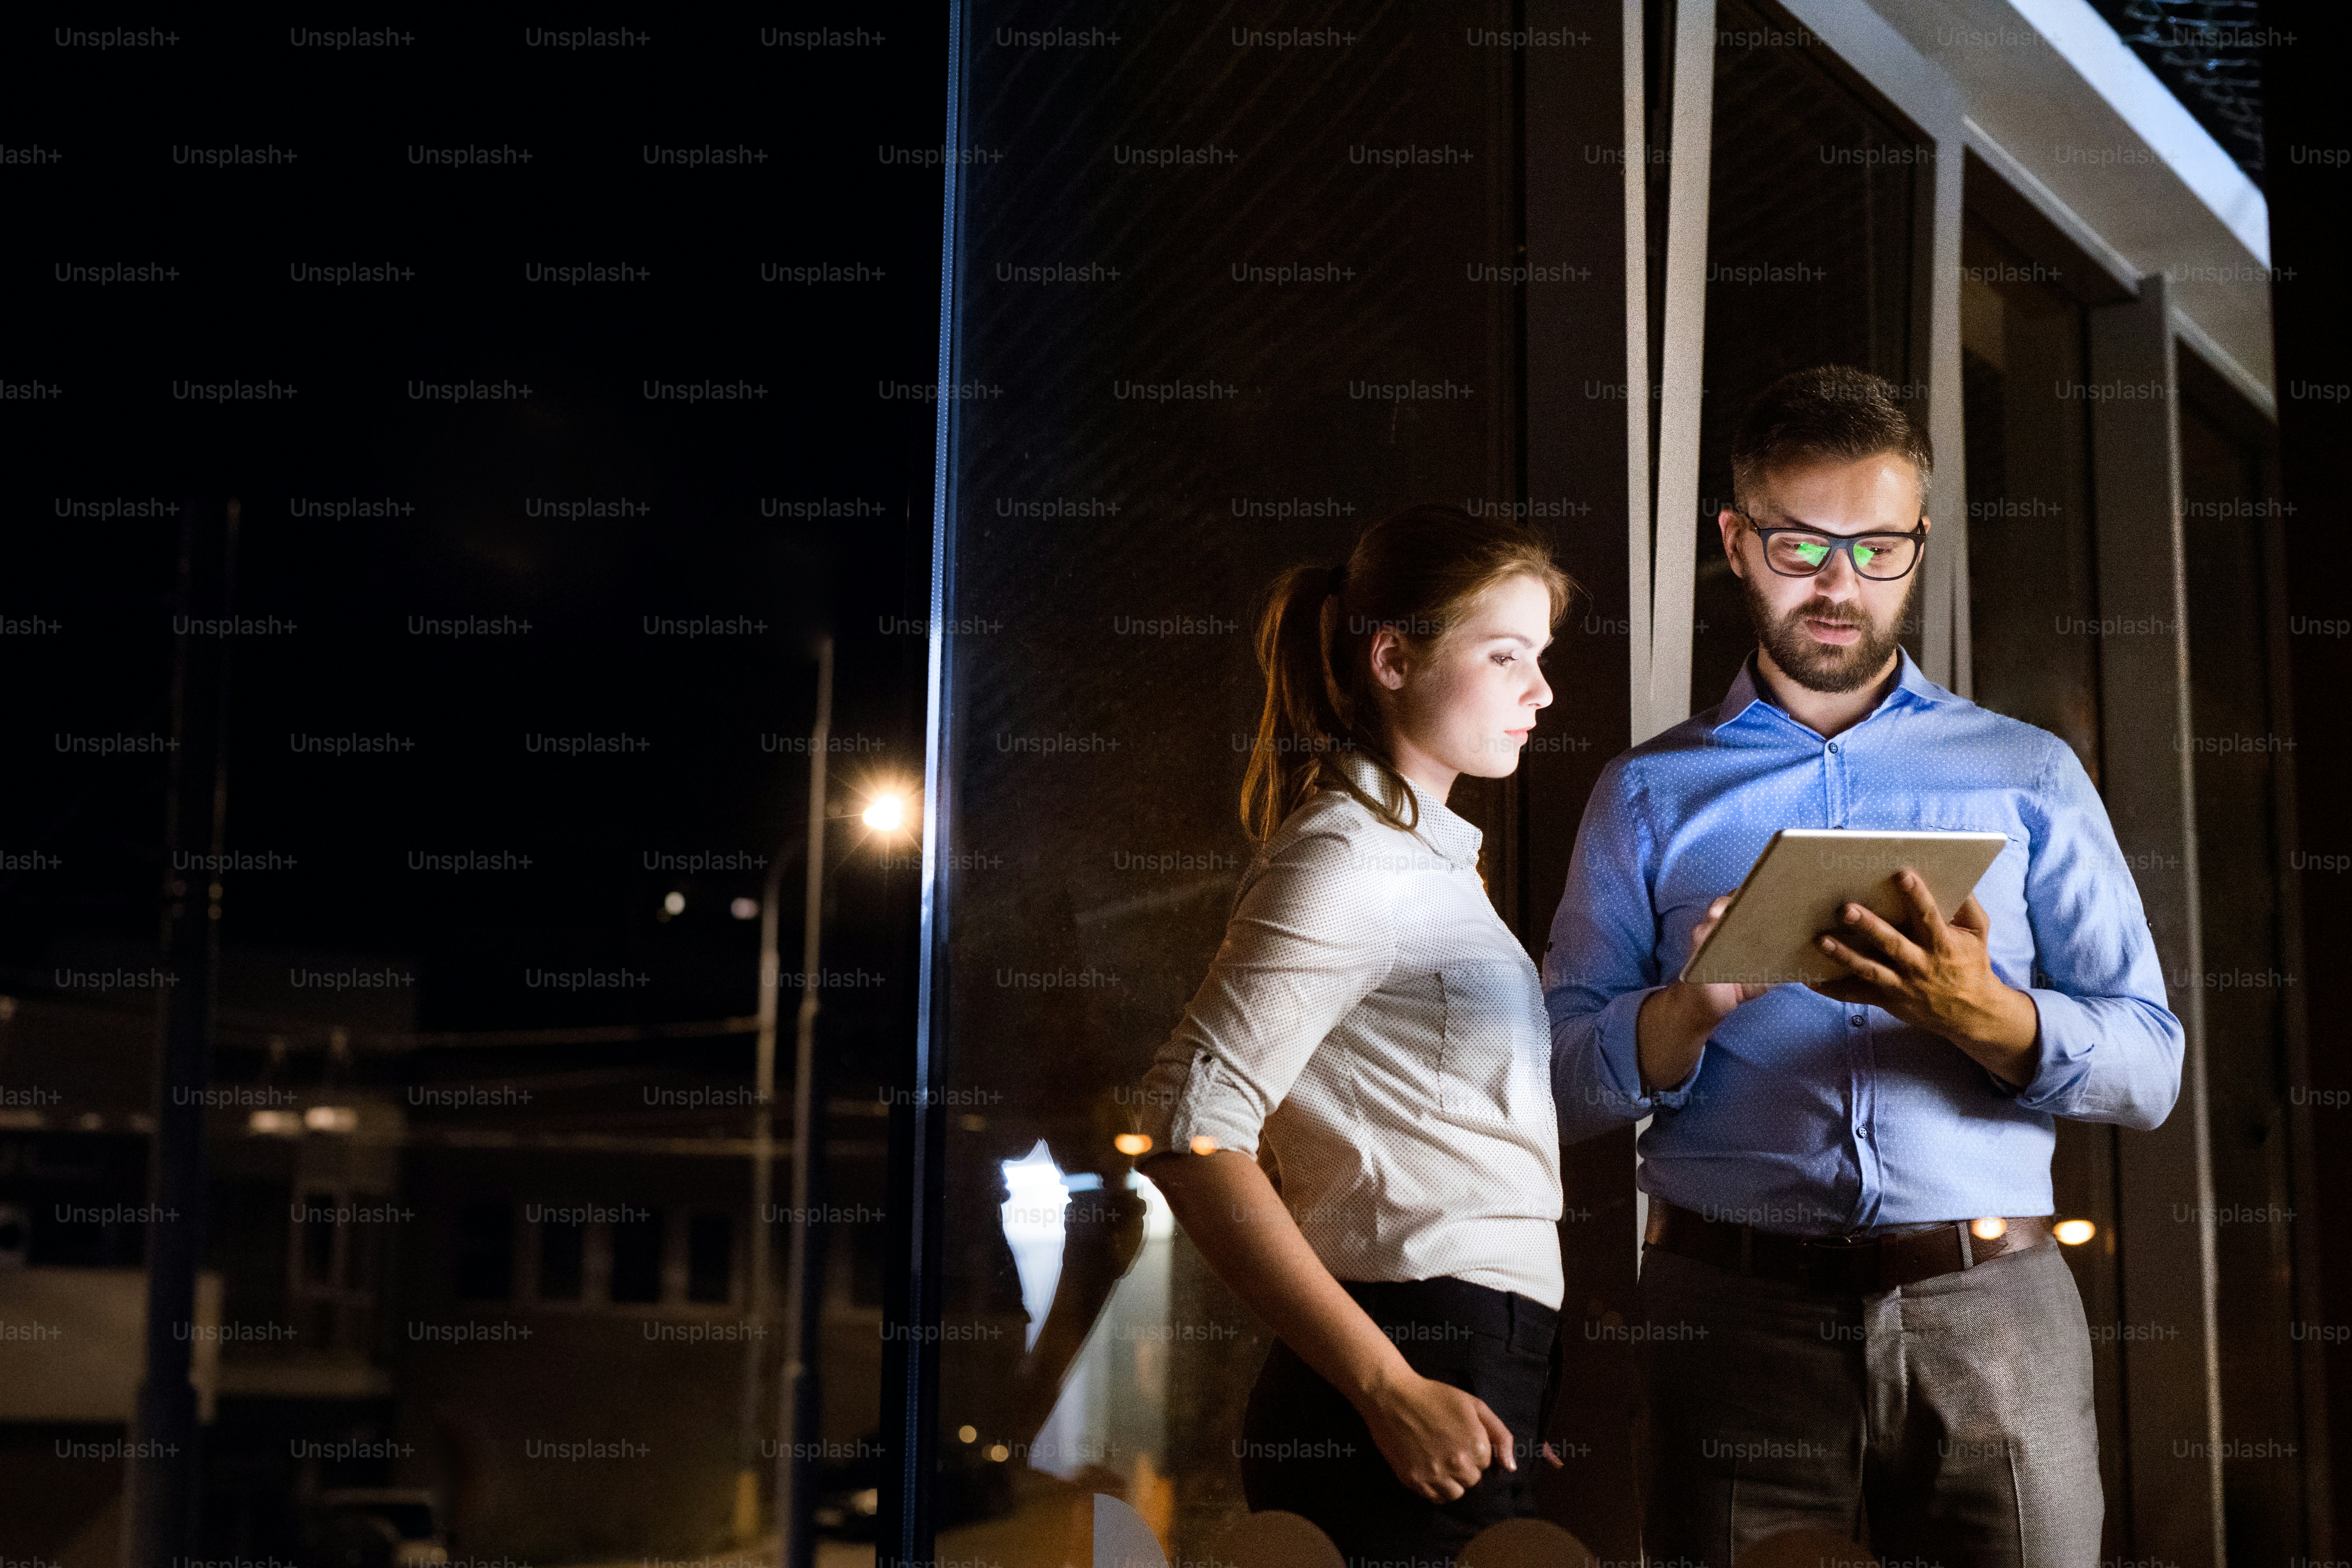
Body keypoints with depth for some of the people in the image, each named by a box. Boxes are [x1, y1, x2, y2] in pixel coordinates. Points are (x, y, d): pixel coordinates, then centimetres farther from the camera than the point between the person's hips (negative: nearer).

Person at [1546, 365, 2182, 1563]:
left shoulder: (2031, 776, 14)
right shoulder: (1648, 792, 13)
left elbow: (2149, 1067, 6)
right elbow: (1562, 1082, 5)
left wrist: (1982, 1016, -13)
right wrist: (1694, 1009, -14)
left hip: (1991, 1311, 1)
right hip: (1736, 1312, 0)